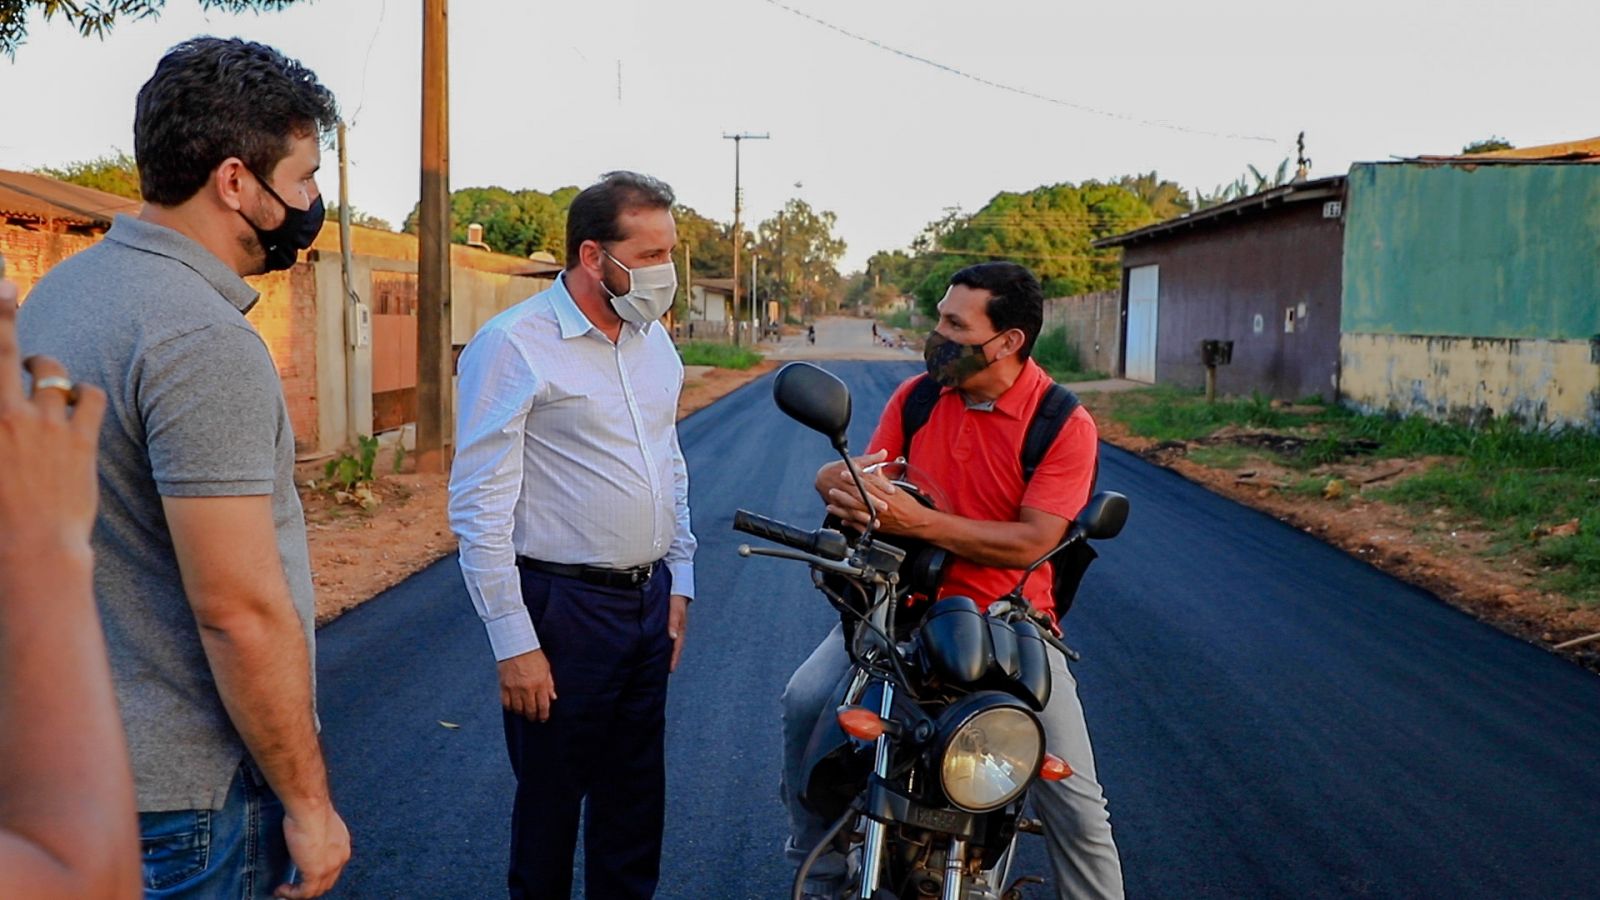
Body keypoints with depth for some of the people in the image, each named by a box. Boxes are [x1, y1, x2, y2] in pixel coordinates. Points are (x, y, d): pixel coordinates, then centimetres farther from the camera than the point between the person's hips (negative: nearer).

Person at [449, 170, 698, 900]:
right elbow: (480, 507, -16)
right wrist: (514, 643, -17)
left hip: (650, 601, 7)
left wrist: (679, 580, 15)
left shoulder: (654, 340, 8)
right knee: (550, 799, 8)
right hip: (564, 607, -6)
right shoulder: (514, 346, -14)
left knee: (637, 796, 17)